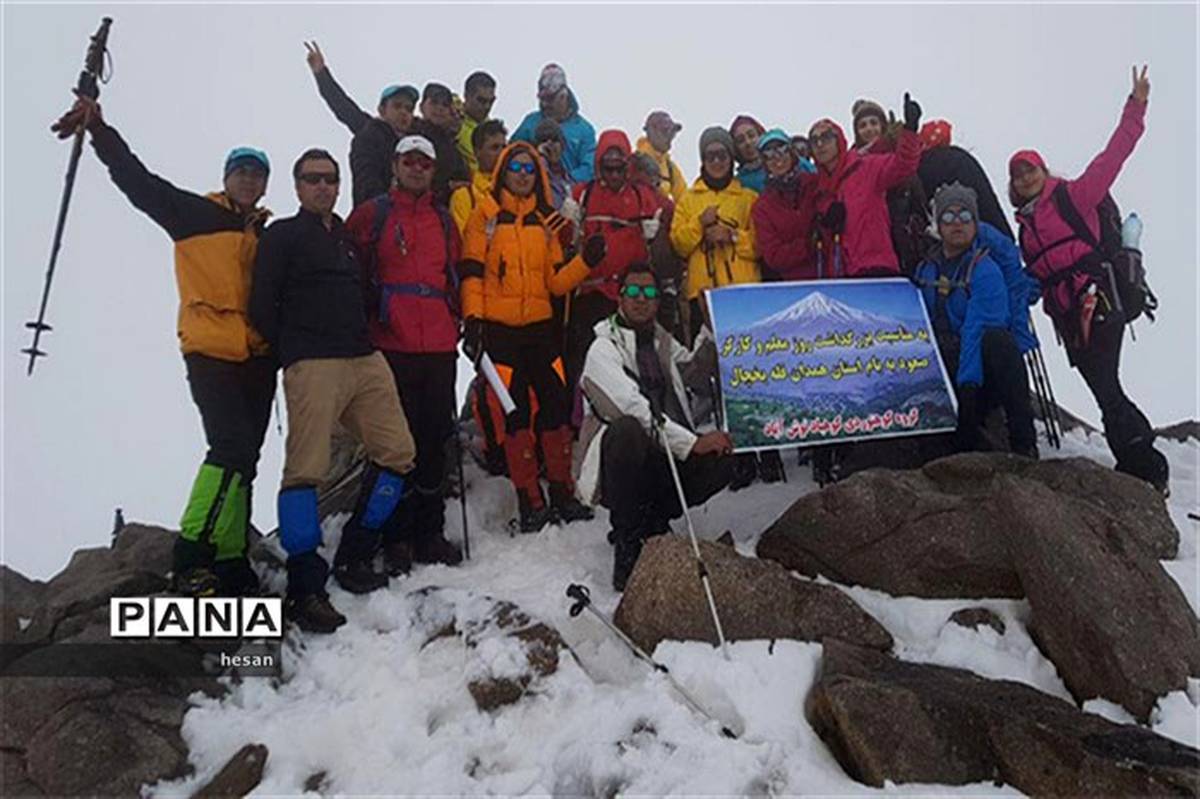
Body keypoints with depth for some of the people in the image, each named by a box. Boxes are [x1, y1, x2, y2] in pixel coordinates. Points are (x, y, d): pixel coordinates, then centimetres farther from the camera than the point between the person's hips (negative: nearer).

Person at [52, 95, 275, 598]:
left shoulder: (265, 234, 19)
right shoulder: (196, 213, 6)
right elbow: (138, 181, -3)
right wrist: (101, 131, -14)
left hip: (257, 358, 6)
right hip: (211, 352, -6)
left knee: (243, 461, 6)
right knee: (231, 449, -20)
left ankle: (231, 564, 14)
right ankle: (191, 558, -10)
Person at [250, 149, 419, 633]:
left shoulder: (349, 237, 24)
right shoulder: (282, 236, 7)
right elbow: (262, 308, 1)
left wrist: (362, 339, 14)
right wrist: (294, 352, 3)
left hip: (365, 360, 7)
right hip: (313, 368, -6)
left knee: (397, 452, 0)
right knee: (305, 469, -13)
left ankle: (354, 558, 15)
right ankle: (304, 590, -7)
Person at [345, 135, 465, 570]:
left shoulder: (444, 220, 19)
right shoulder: (371, 215, 6)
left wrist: (459, 319, 13)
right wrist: (364, 322, -3)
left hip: (439, 346, 4)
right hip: (391, 345, -4)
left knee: (435, 438, 7)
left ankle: (430, 532, 17)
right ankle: (397, 535, 7)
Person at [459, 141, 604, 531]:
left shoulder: (546, 221, 15)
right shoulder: (486, 214, 4)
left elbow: (556, 281, 10)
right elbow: (471, 270, -3)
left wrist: (586, 261, -6)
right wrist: (472, 318, -14)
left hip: (540, 327, 4)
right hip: (499, 329, -4)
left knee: (556, 406, 3)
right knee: (516, 414, -1)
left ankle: (562, 495, 16)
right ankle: (530, 503, 7)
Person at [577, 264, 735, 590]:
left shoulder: (662, 341, 15)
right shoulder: (603, 349, -9)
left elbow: (695, 372, 27)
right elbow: (635, 409, -22)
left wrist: (711, 331, 11)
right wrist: (692, 442, -28)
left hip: (665, 460, 6)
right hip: (618, 469, -6)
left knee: (721, 460, -20)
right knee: (627, 430, -39)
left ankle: (650, 520, 4)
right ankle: (627, 544, -21)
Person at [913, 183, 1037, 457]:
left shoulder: (986, 269, -8)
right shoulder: (925, 268, 11)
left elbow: (978, 330, -20)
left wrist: (968, 382, -30)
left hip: (980, 364, -3)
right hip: (943, 365, 3)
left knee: (997, 339, -38)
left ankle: (1023, 443, -33)